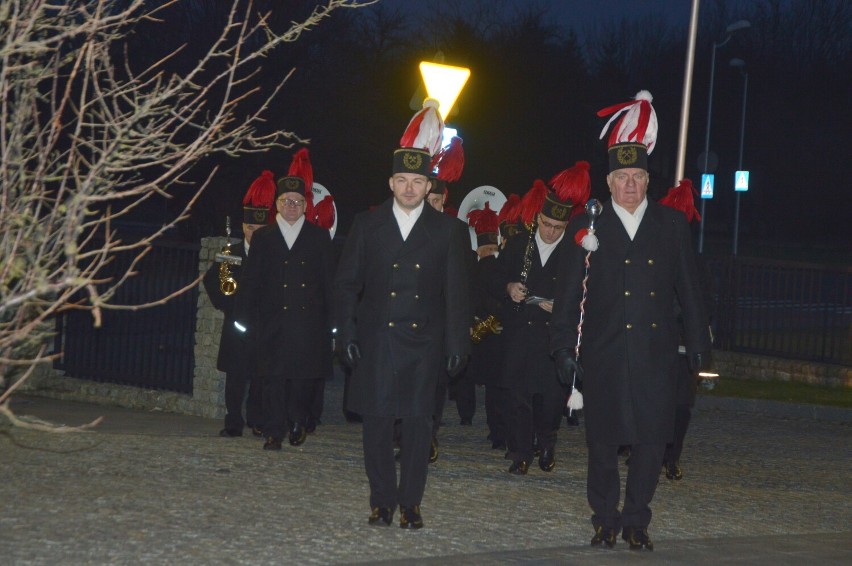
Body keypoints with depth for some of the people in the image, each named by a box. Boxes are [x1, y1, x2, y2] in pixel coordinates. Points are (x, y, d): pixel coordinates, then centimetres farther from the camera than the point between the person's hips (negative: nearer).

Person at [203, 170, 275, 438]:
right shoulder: (231, 255, 9)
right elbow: (210, 280, 12)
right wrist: (225, 303, 3)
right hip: (236, 323, 1)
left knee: (260, 376, 0)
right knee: (235, 376, 0)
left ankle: (258, 421, 8)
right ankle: (233, 423, 1)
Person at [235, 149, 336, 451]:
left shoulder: (319, 237, 8)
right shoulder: (263, 237, 10)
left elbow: (329, 281, 7)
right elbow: (252, 282, 8)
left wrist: (329, 320, 0)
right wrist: (250, 319, 1)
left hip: (309, 321, 0)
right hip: (273, 322, 0)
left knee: (304, 377, 1)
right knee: (273, 378, -2)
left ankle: (297, 423, 22)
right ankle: (274, 432, 2)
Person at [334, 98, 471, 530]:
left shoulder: (447, 230, 5)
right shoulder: (367, 224, 6)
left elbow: (456, 292, 5)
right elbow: (346, 283, 7)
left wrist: (457, 344, 0)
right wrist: (347, 333, -2)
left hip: (423, 344, -1)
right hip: (375, 341, 1)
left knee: (417, 424, 0)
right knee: (376, 422, 2)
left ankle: (411, 503, 8)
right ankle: (382, 501, 12)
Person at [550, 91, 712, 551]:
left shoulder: (671, 225, 7)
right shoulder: (587, 229, 2)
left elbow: (688, 288, 10)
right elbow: (568, 294, 2)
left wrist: (698, 341, 8)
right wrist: (563, 347, -3)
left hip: (656, 353, 1)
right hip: (604, 354, -1)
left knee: (651, 440, 1)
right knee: (603, 442, 4)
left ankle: (636, 521, 14)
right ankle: (605, 520, 19)